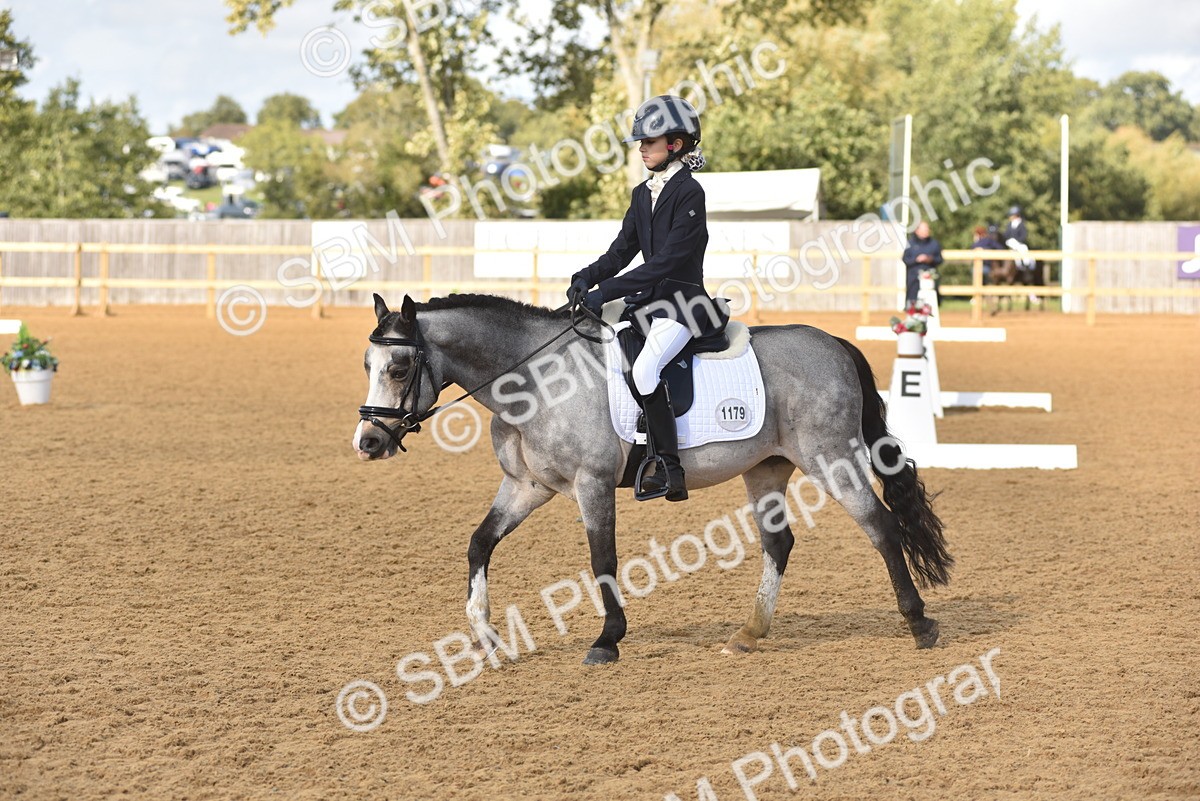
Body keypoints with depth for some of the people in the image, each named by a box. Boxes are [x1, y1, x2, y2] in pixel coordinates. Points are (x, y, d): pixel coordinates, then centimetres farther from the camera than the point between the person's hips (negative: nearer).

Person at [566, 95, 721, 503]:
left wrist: (606, 291, -25)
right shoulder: (643, 194, 13)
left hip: (683, 303, -9)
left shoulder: (689, 193, -13)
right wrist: (587, 278, -8)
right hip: (648, 301, 9)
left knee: (645, 368, -30)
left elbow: (666, 260, -20)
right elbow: (622, 251, 13)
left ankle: (669, 469, -24)